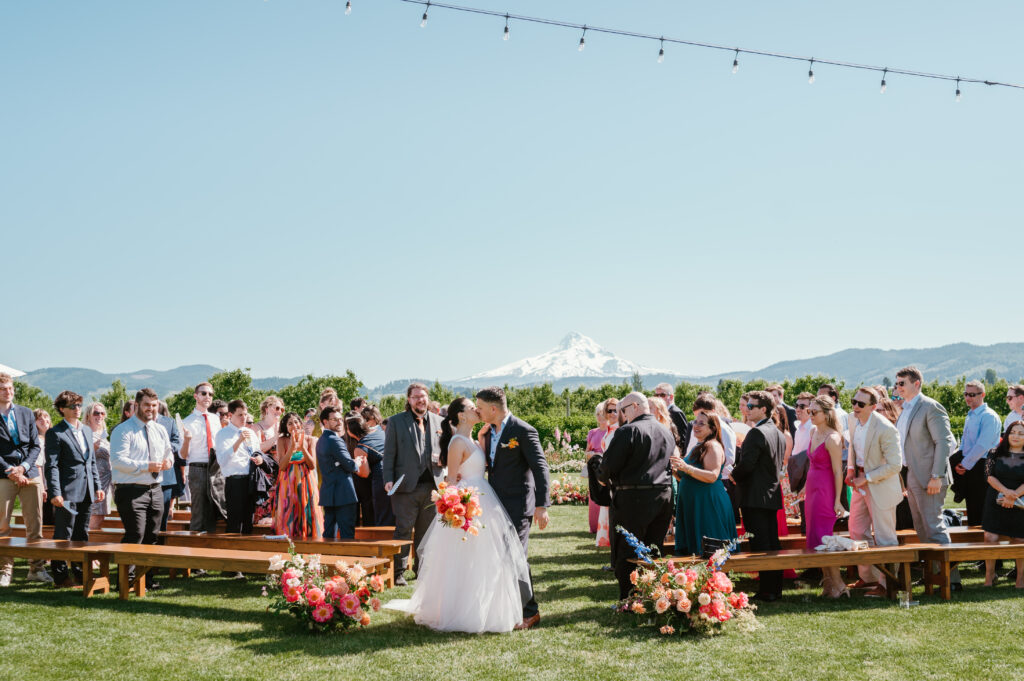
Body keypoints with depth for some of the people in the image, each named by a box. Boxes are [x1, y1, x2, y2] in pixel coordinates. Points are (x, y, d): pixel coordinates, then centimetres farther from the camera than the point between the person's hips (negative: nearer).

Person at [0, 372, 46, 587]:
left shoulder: (26, 413, 13)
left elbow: (35, 445, 10)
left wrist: (23, 467, -6)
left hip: (30, 474, 3)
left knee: (35, 524, 3)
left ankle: (37, 569, 9)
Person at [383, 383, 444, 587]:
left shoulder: (438, 421, 12)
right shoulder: (396, 421, 2)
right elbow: (389, 453, 0)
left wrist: (441, 459, -3)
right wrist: (388, 480, -9)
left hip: (431, 485, 4)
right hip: (407, 485, -3)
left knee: (426, 531, 11)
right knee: (404, 530, -3)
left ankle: (422, 570, 22)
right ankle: (399, 572, 5)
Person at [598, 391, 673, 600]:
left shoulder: (628, 431, -12)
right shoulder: (667, 432, 12)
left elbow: (609, 466, -13)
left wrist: (603, 477, 8)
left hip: (634, 498, -7)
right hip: (664, 496, 7)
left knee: (627, 553, 1)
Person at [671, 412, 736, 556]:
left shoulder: (713, 446, -9)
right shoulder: (697, 448, 19)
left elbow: (712, 476, -21)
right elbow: (687, 478, 25)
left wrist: (686, 467, -28)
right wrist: (675, 471, 5)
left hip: (708, 504, -9)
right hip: (692, 505, 9)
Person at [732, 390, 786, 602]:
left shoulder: (756, 433, -16)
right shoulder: (779, 434, 13)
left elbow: (746, 464, -21)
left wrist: (734, 475, -1)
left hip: (755, 496, -9)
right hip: (773, 495, 9)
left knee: (760, 546, -5)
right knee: (772, 543, 13)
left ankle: (766, 591, -4)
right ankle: (776, 588, 18)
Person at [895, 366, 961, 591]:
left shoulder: (931, 407, -12)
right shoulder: (905, 410, 15)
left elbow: (943, 442, -16)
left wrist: (937, 476, -21)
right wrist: (904, 479, 17)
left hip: (929, 478, -9)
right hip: (912, 478, 9)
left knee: (934, 528, -9)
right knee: (922, 530, 13)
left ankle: (951, 579, -3)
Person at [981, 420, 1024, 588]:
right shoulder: (996, 453, 6)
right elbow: (991, 476, -1)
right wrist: (1006, 491, -16)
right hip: (996, 503, 1)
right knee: (990, 537, -9)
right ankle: (989, 574, 4)